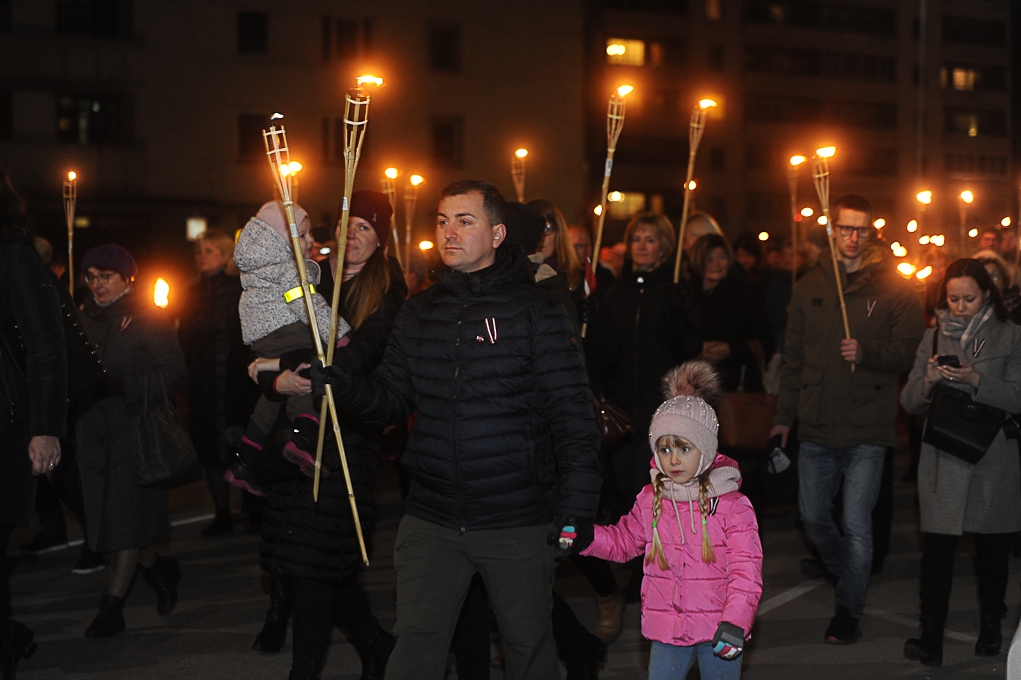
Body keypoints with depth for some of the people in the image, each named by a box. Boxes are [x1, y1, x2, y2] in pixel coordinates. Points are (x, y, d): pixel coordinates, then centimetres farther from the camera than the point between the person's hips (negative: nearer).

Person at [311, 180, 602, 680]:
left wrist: (577, 502, -17)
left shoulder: (536, 310, -5)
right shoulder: (418, 314, 9)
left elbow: (572, 412, -9)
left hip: (517, 522, -3)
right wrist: (339, 382, -10)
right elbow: (390, 399, 10)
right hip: (431, 521, 4)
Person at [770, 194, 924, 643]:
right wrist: (784, 415, 14)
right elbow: (794, 357, 14)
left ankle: (849, 608, 13)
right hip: (816, 426, 4)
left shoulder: (892, 287, -1)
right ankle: (840, 568, 40)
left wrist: (866, 352, -22)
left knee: (856, 524, -3)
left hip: (867, 430, -4)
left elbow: (909, 350, -5)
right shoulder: (810, 286, 10)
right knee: (813, 516, 12)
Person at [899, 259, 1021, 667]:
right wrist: (928, 382, -14)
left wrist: (976, 380, -20)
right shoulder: (934, 337, 8)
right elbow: (908, 402, 6)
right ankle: (931, 638, 1)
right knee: (936, 549, -4)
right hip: (942, 460, 1)